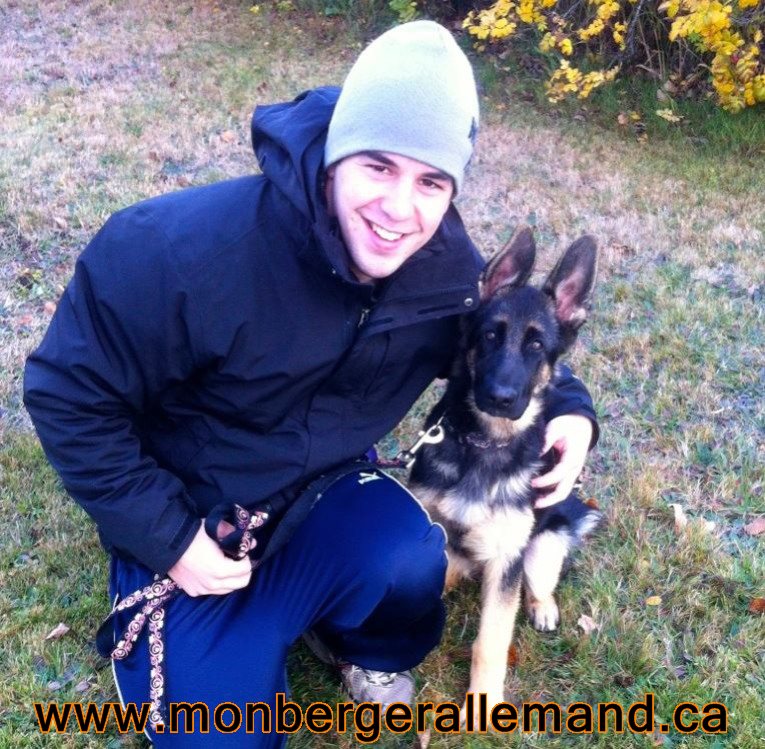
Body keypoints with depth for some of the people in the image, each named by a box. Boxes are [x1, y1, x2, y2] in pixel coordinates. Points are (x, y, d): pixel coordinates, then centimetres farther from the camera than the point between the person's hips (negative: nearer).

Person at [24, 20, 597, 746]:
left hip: (324, 488, 3)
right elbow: (69, 395, -19)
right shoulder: (183, 248, -30)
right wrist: (164, 537, -21)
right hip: (190, 521, -3)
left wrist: (565, 406, -13)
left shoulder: (448, 266, -15)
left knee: (411, 562, -29)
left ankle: (366, 649, 8)